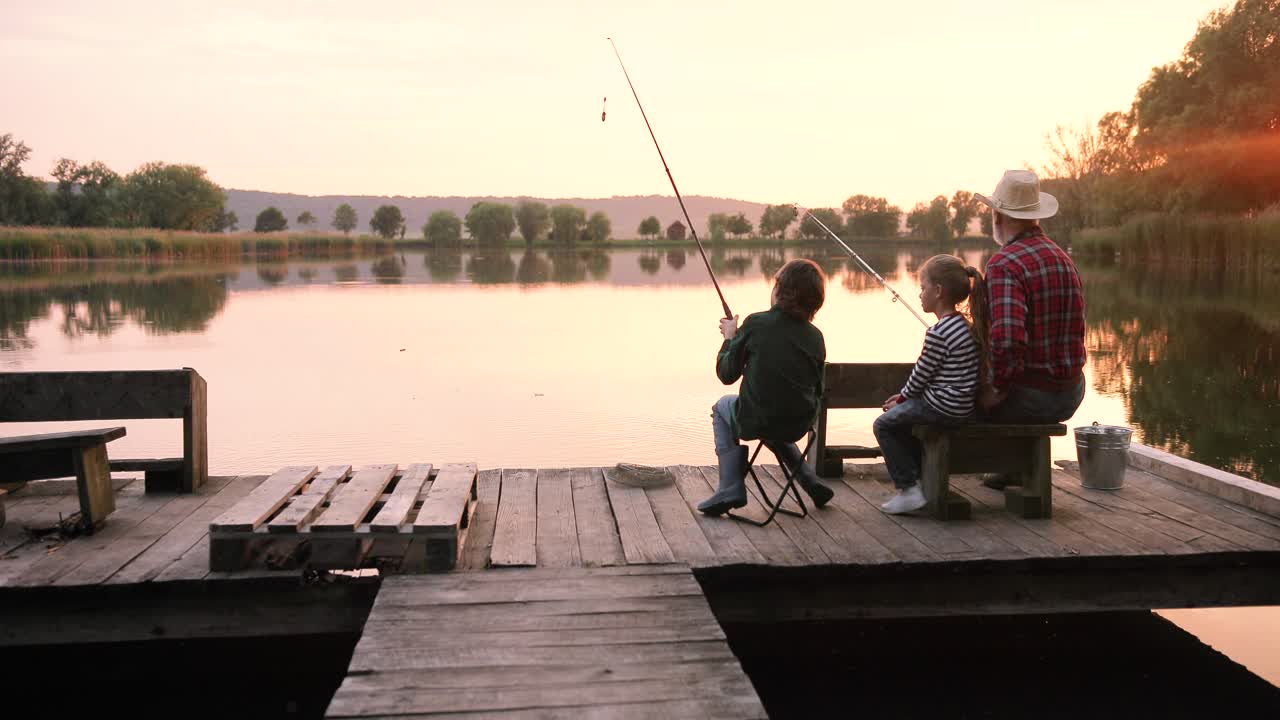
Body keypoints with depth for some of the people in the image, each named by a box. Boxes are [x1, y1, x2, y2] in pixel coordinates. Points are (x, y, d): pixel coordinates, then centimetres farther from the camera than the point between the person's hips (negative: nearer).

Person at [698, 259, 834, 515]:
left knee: (722, 407, 28)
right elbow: (817, 391, 7)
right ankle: (811, 482, 28)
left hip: (756, 422, -4)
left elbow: (726, 374, -5)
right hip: (800, 425, 5)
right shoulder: (815, 336, -1)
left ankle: (731, 489, 14)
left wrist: (729, 338, 11)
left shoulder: (756, 324, -11)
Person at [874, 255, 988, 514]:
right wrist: (906, 395, 18)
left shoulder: (937, 333, -20)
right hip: (965, 406, 10)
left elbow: (922, 373, -12)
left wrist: (903, 395, 6)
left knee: (884, 424, 1)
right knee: (902, 418, 27)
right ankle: (922, 474, 28)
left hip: (943, 406, -10)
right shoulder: (966, 325, 11)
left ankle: (908, 488, -1)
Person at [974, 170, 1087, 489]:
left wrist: (998, 388, -18)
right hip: (1071, 394, 8)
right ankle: (1012, 470, 41)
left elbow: (1007, 340, -34)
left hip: (1029, 392, -8)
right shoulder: (1062, 257, 9)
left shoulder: (1005, 264, -19)